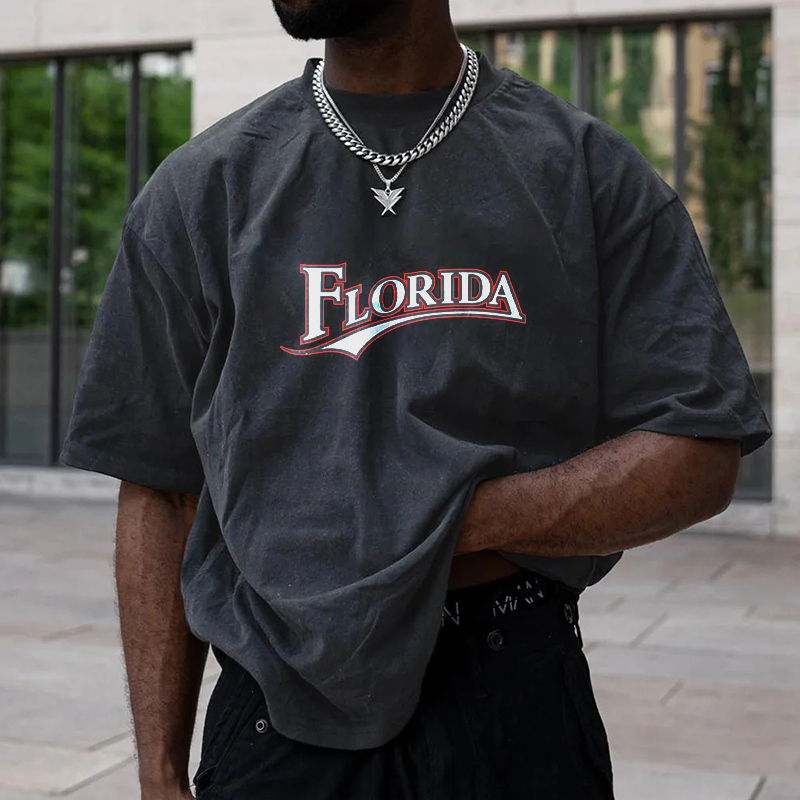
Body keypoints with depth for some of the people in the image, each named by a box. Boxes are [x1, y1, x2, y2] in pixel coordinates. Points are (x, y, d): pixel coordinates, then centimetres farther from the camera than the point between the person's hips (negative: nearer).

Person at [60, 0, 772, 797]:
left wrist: (458, 522, -18)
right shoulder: (202, 186, 3)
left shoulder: (587, 168, -1)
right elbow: (160, 495, 2)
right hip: (284, 720, 1)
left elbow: (701, 458, -6)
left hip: (525, 713, 0)